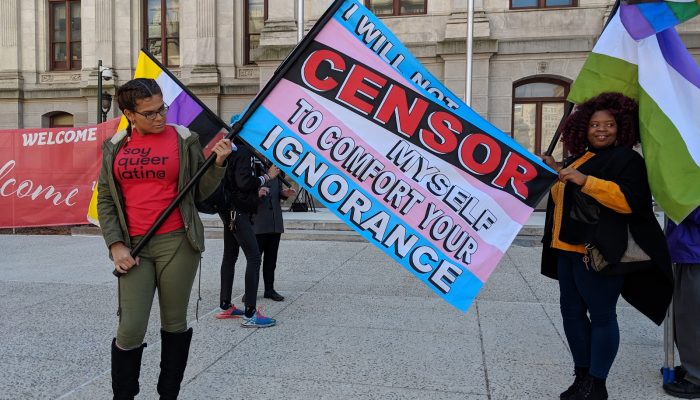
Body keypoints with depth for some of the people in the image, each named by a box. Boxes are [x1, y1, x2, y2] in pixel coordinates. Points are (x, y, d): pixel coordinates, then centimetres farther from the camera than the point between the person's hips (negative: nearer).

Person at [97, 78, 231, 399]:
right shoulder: (115, 146, 8)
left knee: (174, 323, 10)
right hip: (134, 248, 2)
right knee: (130, 329, -1)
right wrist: (116, 245, -1)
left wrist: (218, 164, -15)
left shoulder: (184, 139, 1)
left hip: (177, 243, -1)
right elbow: (105, 200, 9)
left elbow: (201, 192, 1)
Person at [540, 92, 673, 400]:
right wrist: (556, 174, 10)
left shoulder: (627, 159, -5)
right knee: (571, 311, 12)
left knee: (601, 315, -2)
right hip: (569, 248, 9)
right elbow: (561, 199, 27)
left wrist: (585, 181, -27)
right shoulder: (580, 158, 20)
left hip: (599, 252, -9)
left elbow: (629, 200, -21)